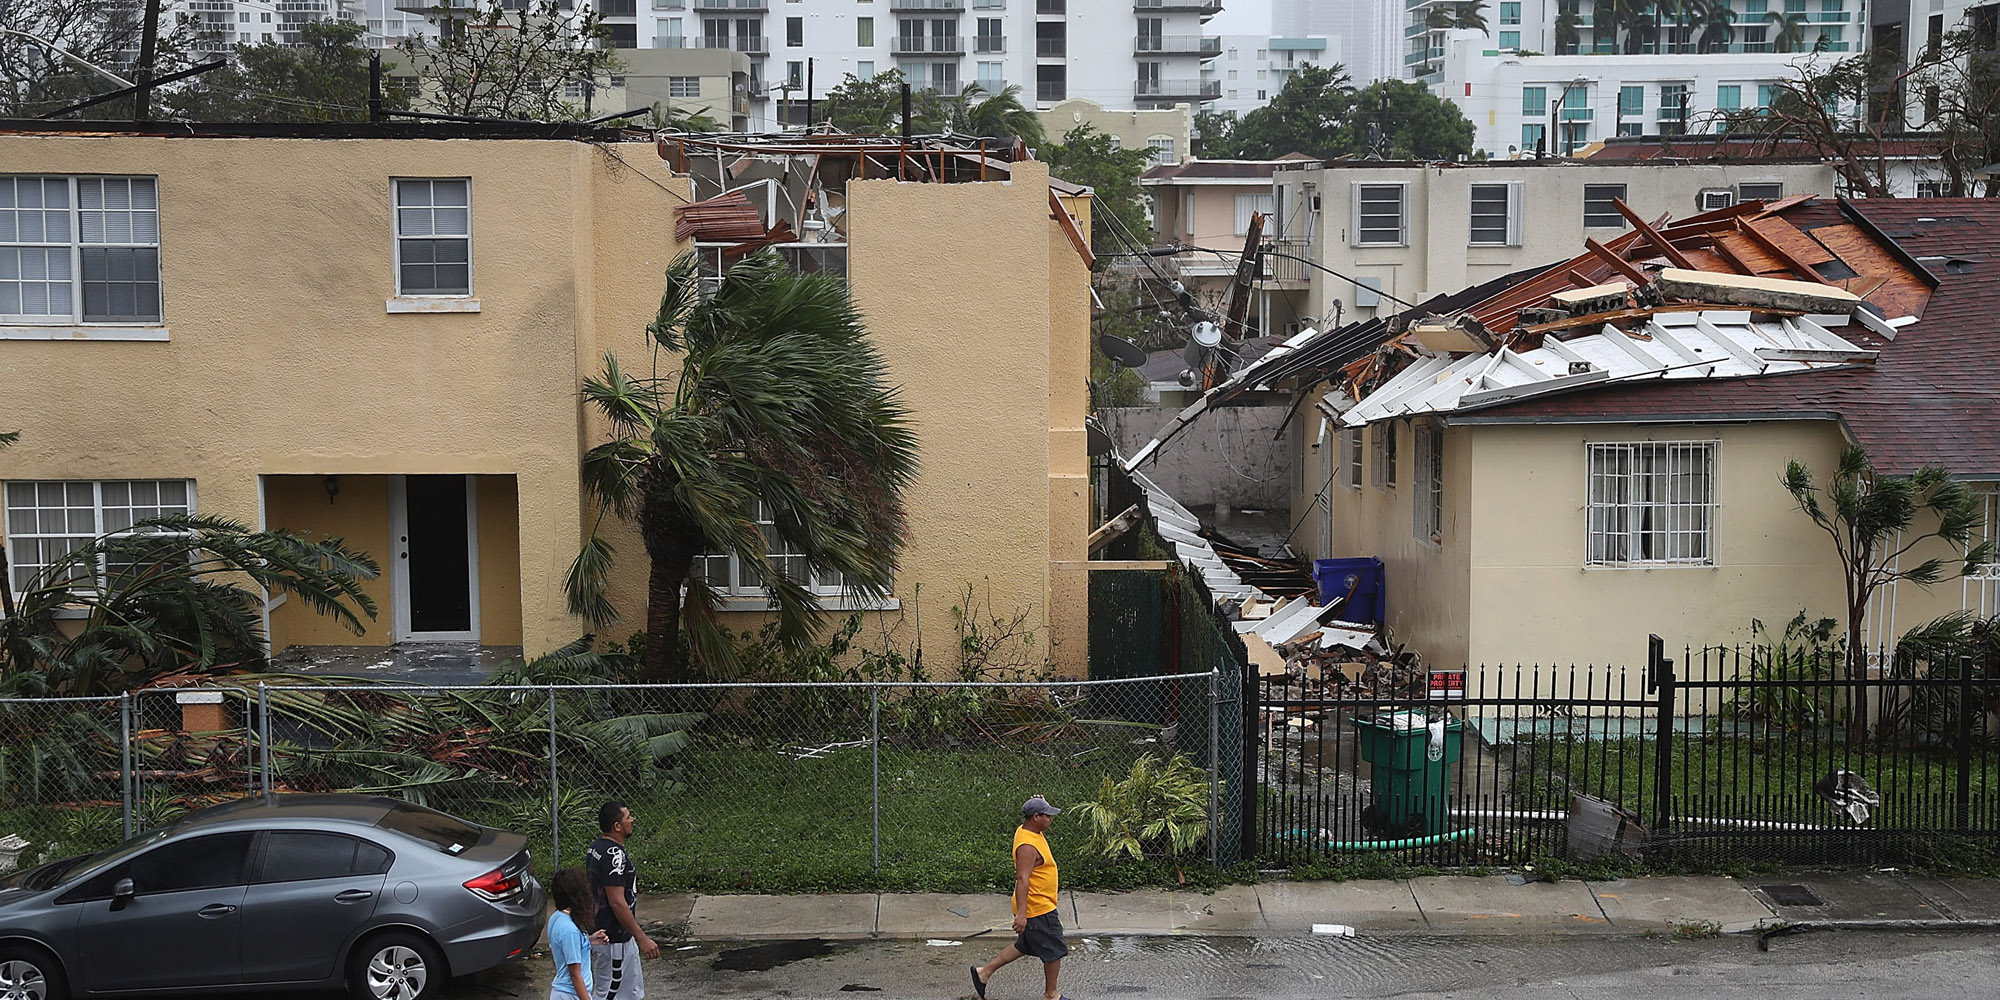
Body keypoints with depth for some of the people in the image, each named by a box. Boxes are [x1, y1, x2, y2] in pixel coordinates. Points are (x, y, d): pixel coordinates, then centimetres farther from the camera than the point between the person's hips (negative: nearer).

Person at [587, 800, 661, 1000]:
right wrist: (642, 939, -25)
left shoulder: (596, 847, 6)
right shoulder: (615, 855, -25)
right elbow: (617, 903, -28)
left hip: (599, 930, 10)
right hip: (613, 939, -10)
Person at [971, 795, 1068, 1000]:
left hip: (1042, 905, 10)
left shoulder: (1031, 833, 6)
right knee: (1055, 951, 5)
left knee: (1025, 946, 21)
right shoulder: (1028, 846, -26)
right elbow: (1022, 879, -30)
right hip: (1038, 910, -10)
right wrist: (1021, 914, -33)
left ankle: (985, 971, 26)